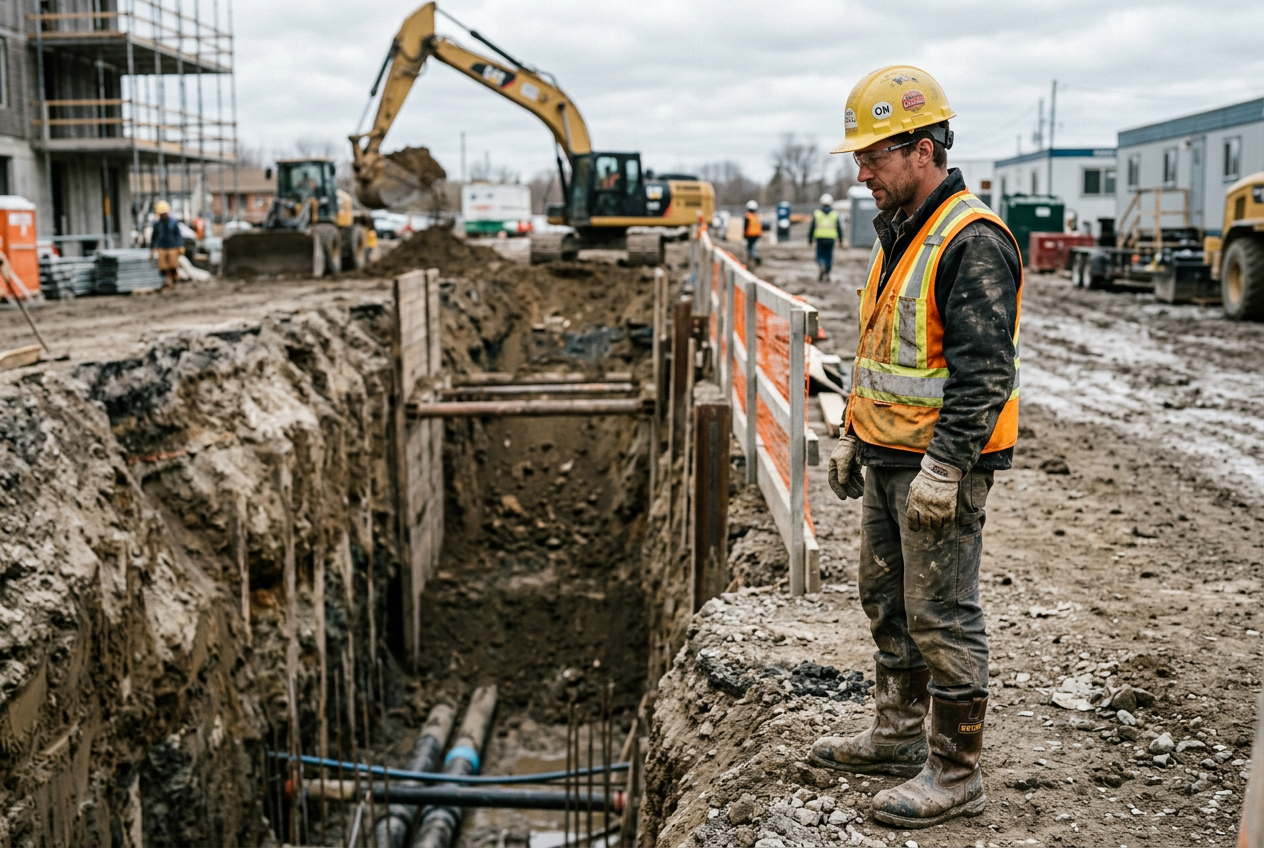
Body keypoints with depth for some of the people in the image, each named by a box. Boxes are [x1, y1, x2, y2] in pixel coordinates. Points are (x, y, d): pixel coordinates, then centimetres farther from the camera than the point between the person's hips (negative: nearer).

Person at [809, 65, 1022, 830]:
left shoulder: (972, 243, -18)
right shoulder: (899, 235, 13)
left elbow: (985, 371, -23)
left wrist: (943, 467, -24)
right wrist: (854, 437, 21)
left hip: (940, 468, -10)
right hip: (888, 461, 10)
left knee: (942, 617, -1)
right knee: (887, 601, 18)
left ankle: (955, 774, 13)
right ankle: (898, 736, 34)